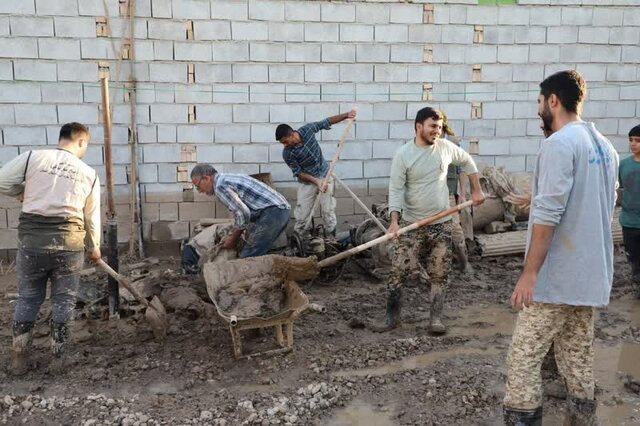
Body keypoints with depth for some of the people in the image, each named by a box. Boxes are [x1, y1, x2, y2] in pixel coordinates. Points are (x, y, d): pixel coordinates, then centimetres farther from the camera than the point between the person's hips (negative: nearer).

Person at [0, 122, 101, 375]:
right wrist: (94, 247, 24)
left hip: (32, 239, 1)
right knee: (63, 301, 13)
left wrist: (26, 191, 18)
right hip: (68, 243, 0)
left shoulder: (33, 157, -1)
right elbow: (91, 218, 10)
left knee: (28, 298, 15)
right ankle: (58, 357, 20)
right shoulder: (89, 174, 4)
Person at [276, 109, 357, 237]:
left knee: (328, 211, 6)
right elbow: (298, 173, -14)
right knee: (301, 214, 0)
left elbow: (327, 122, -5)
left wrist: (346, 115, -15)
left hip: (325, 175, 1)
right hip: (307, 181, -1)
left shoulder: (307, 129, -17)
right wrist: (316, 181, -25)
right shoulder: (287, 153, -21)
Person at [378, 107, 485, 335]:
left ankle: (436, 318, 18)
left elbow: (467, 162, 19)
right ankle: (392, 316, 13)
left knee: (439, 275, 6)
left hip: (441, 224, 3)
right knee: (398, 272, -2)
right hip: (411, 224, -3)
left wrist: (476, 190, 17)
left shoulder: (446, 147, 0)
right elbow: (396, 190, -12)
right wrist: (394, 220, -23)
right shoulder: (403, 154, -10)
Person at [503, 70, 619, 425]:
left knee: (524, 357, -4)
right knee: (578, 356, 15)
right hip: (590, 274, 9)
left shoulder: (560, 143, -15)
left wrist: (529, 273, -20)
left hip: (556, 276, -9)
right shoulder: (605, 146, 14)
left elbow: (548, 215, -22)